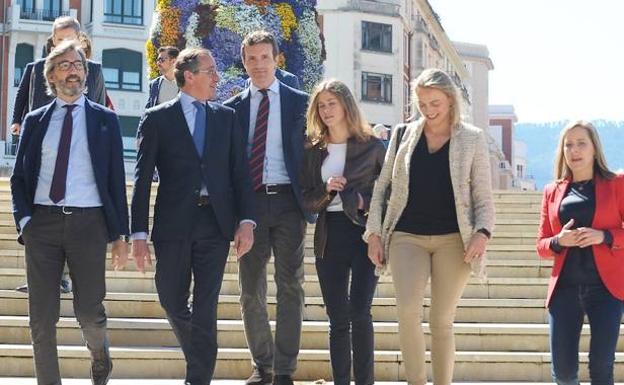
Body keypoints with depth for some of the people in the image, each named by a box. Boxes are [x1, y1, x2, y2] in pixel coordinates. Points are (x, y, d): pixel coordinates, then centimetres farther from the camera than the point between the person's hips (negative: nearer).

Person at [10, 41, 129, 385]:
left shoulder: (105, 120, 7)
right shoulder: (35, 121, 11)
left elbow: (116, 179, 5)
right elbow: (19, 176, 11)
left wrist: (120, 234, 1)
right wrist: (24, 220, -4)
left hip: (88, 223, -1)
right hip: (42, 222, 1)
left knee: (89, 312, 2)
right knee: (42, 318, 1)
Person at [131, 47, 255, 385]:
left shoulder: (226, 117, 11)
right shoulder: (157, 119, 2)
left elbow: (240, 172, 7)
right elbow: (143, 179, 0)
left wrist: (246, 221, -5)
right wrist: (139, 233, -6)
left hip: (216, 222, 1)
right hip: (173, 224, -1)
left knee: (206, 308, -1)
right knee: (172, 302, 9)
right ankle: (200, 358, 34)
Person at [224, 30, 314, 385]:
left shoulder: (300, 102, 6)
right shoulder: (233, 107, 9)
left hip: (287, 200, -1)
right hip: (249, 201, 2)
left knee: (290, 287, 0)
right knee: (251, 290, 5)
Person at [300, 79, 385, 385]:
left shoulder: (372, 146, 2)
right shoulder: (313, 151, 10)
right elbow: (307, 199, 8)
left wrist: (365, 202, -13)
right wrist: (326, 190, -11)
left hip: (364, 234, -3)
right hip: (329, 236, 3)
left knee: (359, 313, -11)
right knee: (337, 318, 4)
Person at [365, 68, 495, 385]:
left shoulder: (472, 139, 4)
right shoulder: (403, 135, 9)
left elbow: (483, 197, 3)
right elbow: (381, 187, 11)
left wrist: (482, 232, -15)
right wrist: (374, 232, 2)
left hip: (453, 239, -1)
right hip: (407, 237, 1)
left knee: (442, 321, 2)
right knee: (408, 310, -18)